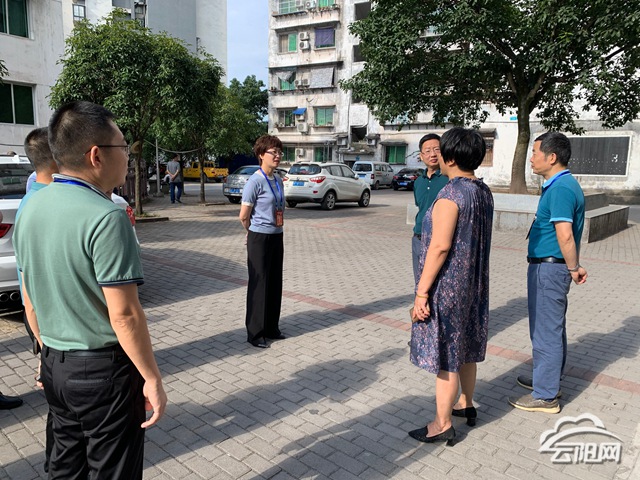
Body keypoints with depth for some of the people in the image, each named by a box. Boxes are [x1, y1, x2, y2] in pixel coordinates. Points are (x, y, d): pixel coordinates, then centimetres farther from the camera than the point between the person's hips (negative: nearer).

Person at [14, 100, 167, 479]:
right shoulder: (106, 217, -23)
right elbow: (124, 314, -23)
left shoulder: (32, 209, 2)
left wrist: (50, 351, 21)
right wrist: (153, 380, -14)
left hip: (55, 365, 8)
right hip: (103, 369, -8)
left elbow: (29, 299, 10)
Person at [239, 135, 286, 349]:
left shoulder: (278, 179, 8)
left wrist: (273, 231, 12)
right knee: (259, 284, 1)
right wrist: (255, 233, 6)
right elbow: (244, 216, -10)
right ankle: (255, 333, 14)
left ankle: (271, 328, 27)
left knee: (275, 283, 13)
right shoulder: (255, 181, -14)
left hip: (277, 236, 7)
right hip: (259, 239, -7)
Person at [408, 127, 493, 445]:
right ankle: (466, 405, 39)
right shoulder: (483, 192, 6)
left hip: (447, 286, -9)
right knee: (466, 347, 21)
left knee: (445, 354, 1)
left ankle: (442, 425, 14)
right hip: (474, 284, 9)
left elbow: (440, 246, -24)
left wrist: (421, 291, -20)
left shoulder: (450, 196, -21)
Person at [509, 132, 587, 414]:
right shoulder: (563, 185, 14)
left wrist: (573, 268, -15)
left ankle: (545, 396, 12)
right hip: (548, 266, 11)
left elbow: (565, 235, -27)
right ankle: (548, 380, 37)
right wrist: (572, 267, 15)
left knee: (546, 331, -1)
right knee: (552, 327, 21)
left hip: (548, 267, -11)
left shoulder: (560, 188, -20)